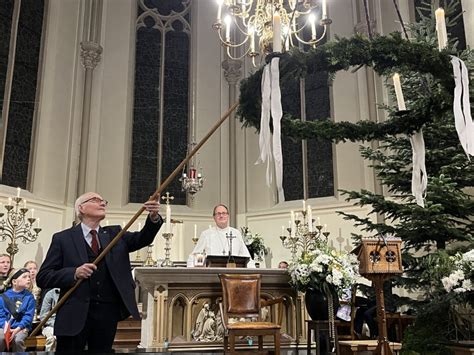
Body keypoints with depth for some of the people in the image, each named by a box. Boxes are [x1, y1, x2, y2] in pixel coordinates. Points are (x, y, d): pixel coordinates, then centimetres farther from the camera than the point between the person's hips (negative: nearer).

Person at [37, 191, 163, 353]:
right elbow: (42, 277, -1)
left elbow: (142, 238, -4)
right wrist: (74, 273, -17)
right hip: (75, 314, -3)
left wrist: (154, 218, -23)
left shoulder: (115, 234, 13)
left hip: (108, 313, 3)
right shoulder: (63, 238, 3)